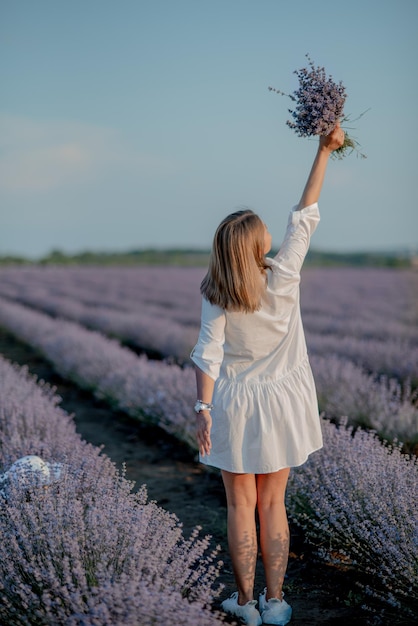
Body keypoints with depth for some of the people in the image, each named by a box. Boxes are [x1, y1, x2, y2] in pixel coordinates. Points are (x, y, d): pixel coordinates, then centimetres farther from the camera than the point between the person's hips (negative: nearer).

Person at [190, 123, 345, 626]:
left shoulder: (216, 296, -12)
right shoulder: (284, 277, -12)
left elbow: (208, 355, -15)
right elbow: (304, 216, -5)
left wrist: (202, 408, -11)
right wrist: (324, 151, 1)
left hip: (234, 405, -1)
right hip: (280, 402, 1)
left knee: (241, 505, 10)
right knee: (272, 505, 12)